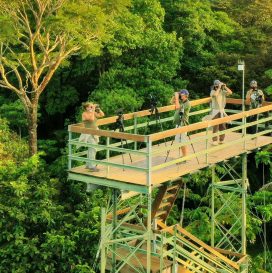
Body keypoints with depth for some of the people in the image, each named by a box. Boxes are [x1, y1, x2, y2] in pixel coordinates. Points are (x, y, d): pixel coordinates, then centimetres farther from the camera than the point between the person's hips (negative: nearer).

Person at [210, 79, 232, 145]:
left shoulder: (223, 91, 7)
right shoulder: (213, 91, -6)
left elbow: (230, 92, -2)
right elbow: (215, 94, -29)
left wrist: (225, 87, -10)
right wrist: (219, 88, -21)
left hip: (222, 111, 5)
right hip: (215, 111, -5)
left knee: (223, 126, 8)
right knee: (215, 127, -7)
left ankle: (221, 140, 18)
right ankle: (214, 140, -1)